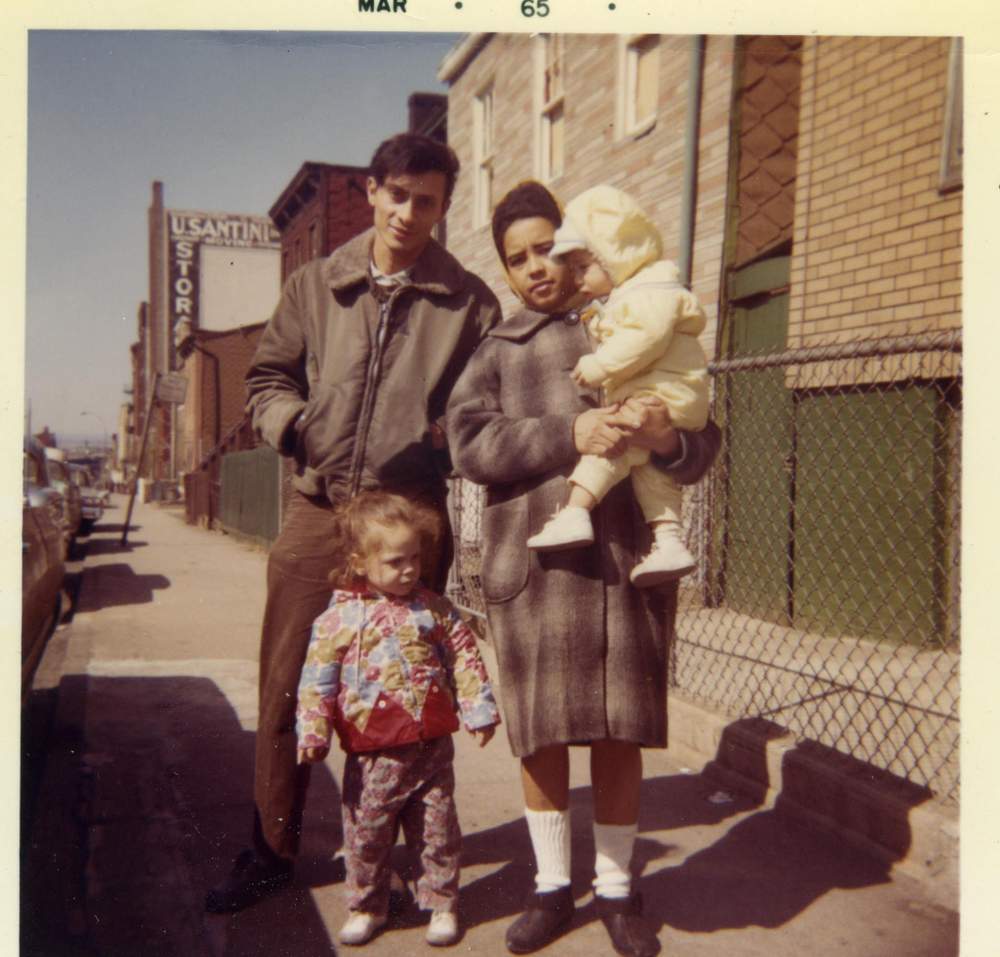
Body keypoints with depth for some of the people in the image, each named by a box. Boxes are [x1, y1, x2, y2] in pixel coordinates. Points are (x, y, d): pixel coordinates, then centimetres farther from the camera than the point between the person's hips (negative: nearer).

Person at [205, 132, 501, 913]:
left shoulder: (469, 302, 3)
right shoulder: (315, 285, 9)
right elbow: (268, 376, 15)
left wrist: (444, 436, -14)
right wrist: (292, 424, -4)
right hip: (319, 508, 2)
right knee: (288, 688, 7)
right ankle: (271, 850, 25)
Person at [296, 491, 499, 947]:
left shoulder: (434, 609, 2)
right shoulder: (340, 617, -6)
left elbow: (464, 660, 7)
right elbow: (317, 679, -6)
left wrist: (479, 710, 5)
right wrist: (313, 733, -11)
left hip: (431, 746, 2)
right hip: (373, 753, -1)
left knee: (437, 831, 12)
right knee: (366, 833, 12)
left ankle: (441, 903, 30)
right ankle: (366, 905, 33)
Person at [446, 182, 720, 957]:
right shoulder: (496, 351, 11)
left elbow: (703, 448, 9)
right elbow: (470, 443, -5)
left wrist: (668, 437, -15)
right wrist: (569, 435, -18)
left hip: (629, 559, 0)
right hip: (535, 563, 0)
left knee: (620, 734, 8)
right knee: (543, 734, 7)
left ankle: (617, 890, 28)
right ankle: (552, 887, 27)